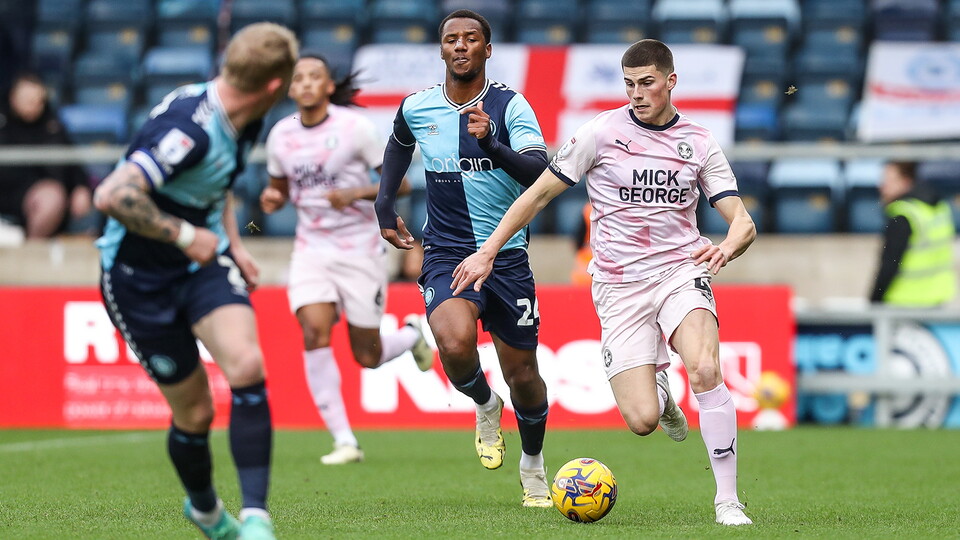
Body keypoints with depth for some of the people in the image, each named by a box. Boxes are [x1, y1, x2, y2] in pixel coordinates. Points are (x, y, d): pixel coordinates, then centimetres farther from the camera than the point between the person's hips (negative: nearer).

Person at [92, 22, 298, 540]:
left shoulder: (239, 123, 0)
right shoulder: (189, 128, -30)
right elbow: (112, 196, -39)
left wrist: (232, 243, 11)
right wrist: (184, 235, -27)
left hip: (202, 258, 7)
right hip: (140, 278, -7)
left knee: (247, 367, -20)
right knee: (194, 411, 2)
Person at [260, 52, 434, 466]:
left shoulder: (355, 127, -11)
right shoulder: (281, 135, 2)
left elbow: (399, 183, -8)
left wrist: (356, 193, -24)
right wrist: (271, 199, -6)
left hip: (360, 248, -3)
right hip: (311, 249, 3)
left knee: (367, 357, 2)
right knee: (314, 333, -19)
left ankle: (412, 334, 39)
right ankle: (344, 441, -15)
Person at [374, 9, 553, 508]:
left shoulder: (510, 106, -9)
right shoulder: (416, 108, 1)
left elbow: (540, 174, -23)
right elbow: (397, 147, 26)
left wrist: (491, 145, -38)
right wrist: (385, 208, 17)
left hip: (507, 257, -1)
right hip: (446, 256, 1)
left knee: (522, 375, 5)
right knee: (456, 347, -28)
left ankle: (533, 465, 34)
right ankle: (484, 406, 6)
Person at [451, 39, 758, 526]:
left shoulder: (699, 144, 6)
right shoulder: (602, 132, -1)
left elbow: (743, 223, 3)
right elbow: (539, 193, 6)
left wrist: (726, 247, -20)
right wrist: (488, 251, 1)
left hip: (680, 272, 1)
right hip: (619, 285, -1)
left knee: (705, 371, -30)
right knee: (641, 421, -13)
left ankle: (727, 500, -19)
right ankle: (659, 395, 28)